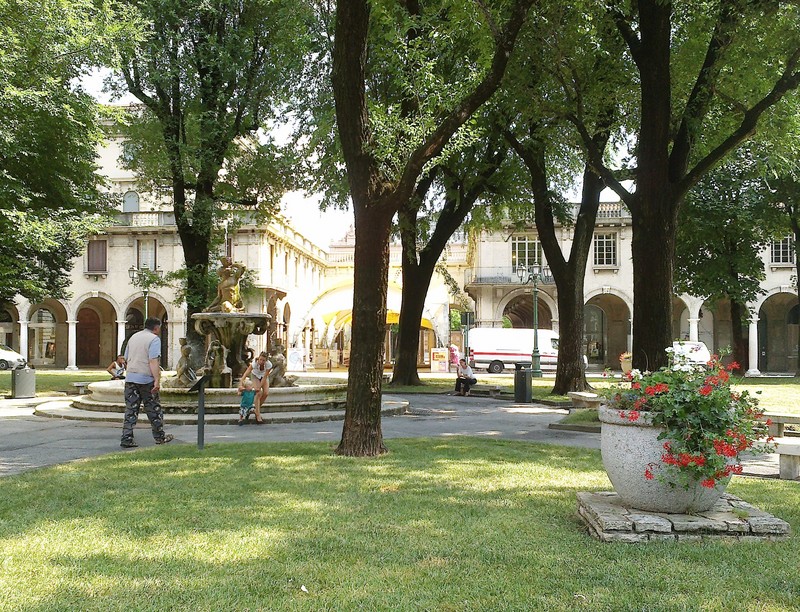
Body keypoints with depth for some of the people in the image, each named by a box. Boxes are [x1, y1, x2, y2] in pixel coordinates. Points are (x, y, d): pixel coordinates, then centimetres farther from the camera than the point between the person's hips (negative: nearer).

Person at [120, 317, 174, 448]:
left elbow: (126, 358, 21)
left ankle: (127, 438, 1)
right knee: (153, 409, 7)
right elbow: (153, 361, -20)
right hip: (146, 379, -6)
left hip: (130, 378, 6)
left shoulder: (133, 337, 15)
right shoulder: (154, 339, -8)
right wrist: (157, 380, -23)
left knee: (130, 410, 6)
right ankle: (160, 437, 17)